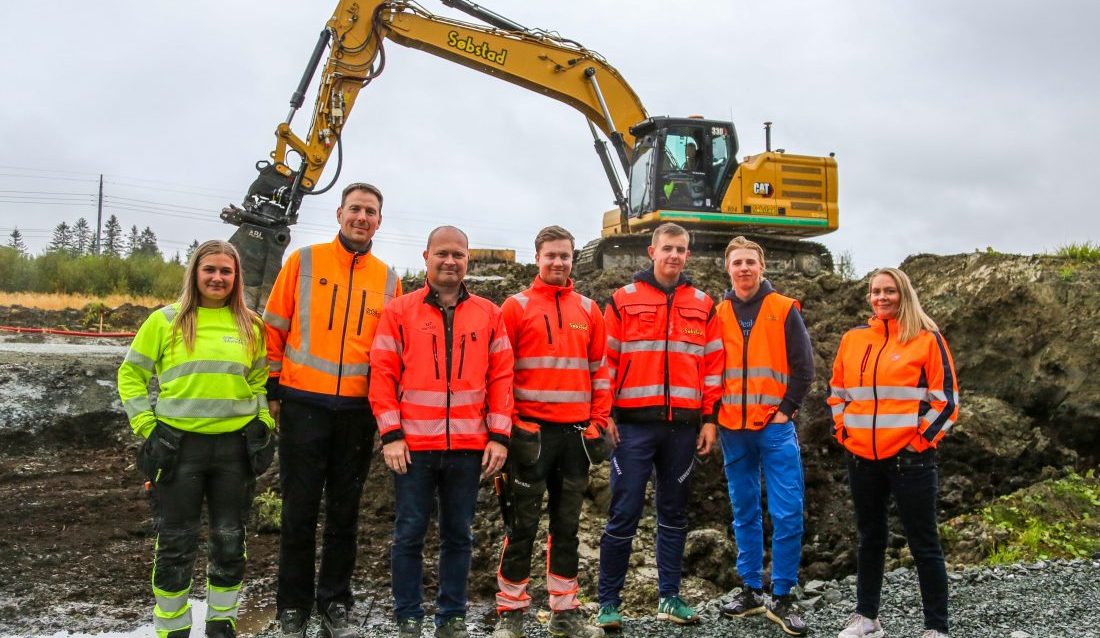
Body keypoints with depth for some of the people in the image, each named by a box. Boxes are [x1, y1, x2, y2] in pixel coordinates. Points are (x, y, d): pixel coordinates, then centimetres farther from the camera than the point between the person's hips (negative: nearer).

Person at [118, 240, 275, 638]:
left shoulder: (250, 326, 6)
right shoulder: (165, 321, 0)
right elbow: (131, 375, 5)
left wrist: (263, 424, 4)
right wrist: (146, 425, -4)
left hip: (236, 446, 2)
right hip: (178, 445, -2)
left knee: (229, 541, 11)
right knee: (176, 544, 5)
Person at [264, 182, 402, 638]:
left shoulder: (387, 279, 7)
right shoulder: (304, 262, 0)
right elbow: (274, 328, 3)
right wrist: (273, 388, 1)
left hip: (358, 412, 2)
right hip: (303, 406, -2)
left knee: (344, 512, 10)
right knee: (300, 510, 4)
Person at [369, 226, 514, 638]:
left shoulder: (489, 315, 8)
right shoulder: (399, 312, 3)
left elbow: (501, 377, 6)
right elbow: (383, 375, -1)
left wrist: (499, 436, 0)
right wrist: (391, 435, -7)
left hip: (469, 447, 2)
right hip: (413, 445, -2)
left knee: (459, 535, 11)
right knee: (409, 534, 5)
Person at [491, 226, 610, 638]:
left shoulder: (588, 310, 10)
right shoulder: (517, 307, 0)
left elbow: (599, 370, 11)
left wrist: (598, 425, 5)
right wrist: (510, 426, -8)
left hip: (577, 432, 4)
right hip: (531, 431, -3)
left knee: (567, 525, 11)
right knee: (524, 524, 1)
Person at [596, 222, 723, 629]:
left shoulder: (703, 305, 10)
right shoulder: (623, 300, 2)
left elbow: (712, 365, 10)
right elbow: (606, 361, 1)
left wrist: (709, 419, 5)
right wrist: (606, 413, -6)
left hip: (684, 426, 3)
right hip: (634, 424, -3)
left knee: (674, 514, 11)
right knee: (624, 513, -1)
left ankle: (669, 597, 21)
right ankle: (608, 602, 9)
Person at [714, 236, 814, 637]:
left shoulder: (784, 310, 1)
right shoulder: (718, 314, 8)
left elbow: (803, 366, -1)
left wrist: (786, 410, -7)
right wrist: (716, 415, 1)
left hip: (775, 427, -3)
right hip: (732, 430, 3)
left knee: (787, 514, -5)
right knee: (745, 513, 10)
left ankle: (782, 598, 5)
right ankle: (751, 589, 20)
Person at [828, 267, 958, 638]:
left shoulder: (926, 338, -3)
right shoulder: (852, 339, 9)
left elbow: (946, 397, -4)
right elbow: (837, 391, 19)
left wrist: (922, 439, -8)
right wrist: (842, 431, 10)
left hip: (909, 457, -5)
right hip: (862, 458, 5)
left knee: (923, 543, 2)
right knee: (870, 538, 15)